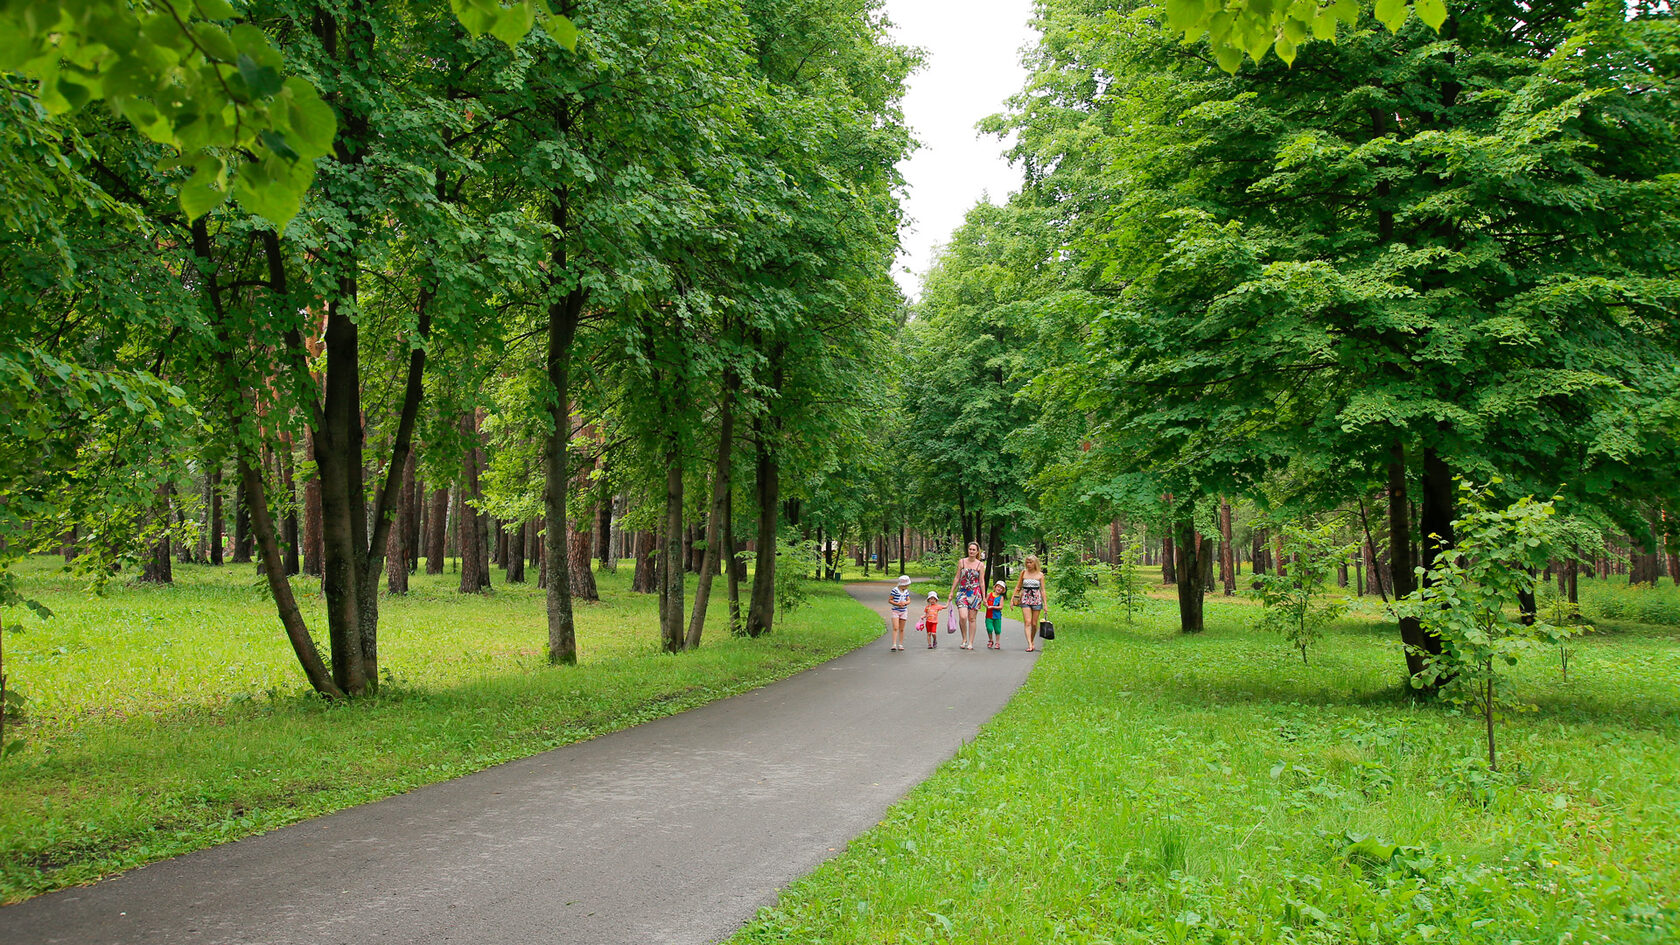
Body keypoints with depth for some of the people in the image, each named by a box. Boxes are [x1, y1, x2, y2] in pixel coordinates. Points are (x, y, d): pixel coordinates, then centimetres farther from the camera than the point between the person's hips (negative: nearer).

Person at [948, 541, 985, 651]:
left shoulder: (980, 565, 4)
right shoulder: (961, 562, 6)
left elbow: (981, 581, 5)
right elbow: (957, 578, 11)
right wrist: (952, 592, 11)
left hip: (974, 593, 0)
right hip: (962, 592, 0)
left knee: (972, 619, 2)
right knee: (963, 617, -15)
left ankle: (970, 643, 10)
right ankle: (964, 638, 6)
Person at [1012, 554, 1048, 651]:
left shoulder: (1040, 574, 3)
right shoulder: (1023, 572, 6)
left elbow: (1042, 590, 4)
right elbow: (1018, 587, 11)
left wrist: (1045, 604, 0)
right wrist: (1013, 599, 6)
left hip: (1036, 599, 0)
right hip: (1025, 599, 0)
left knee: (1034, 623, 4)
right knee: (1027, 622, -12)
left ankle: (1032, 642, 25)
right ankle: (1030, 644, -17)